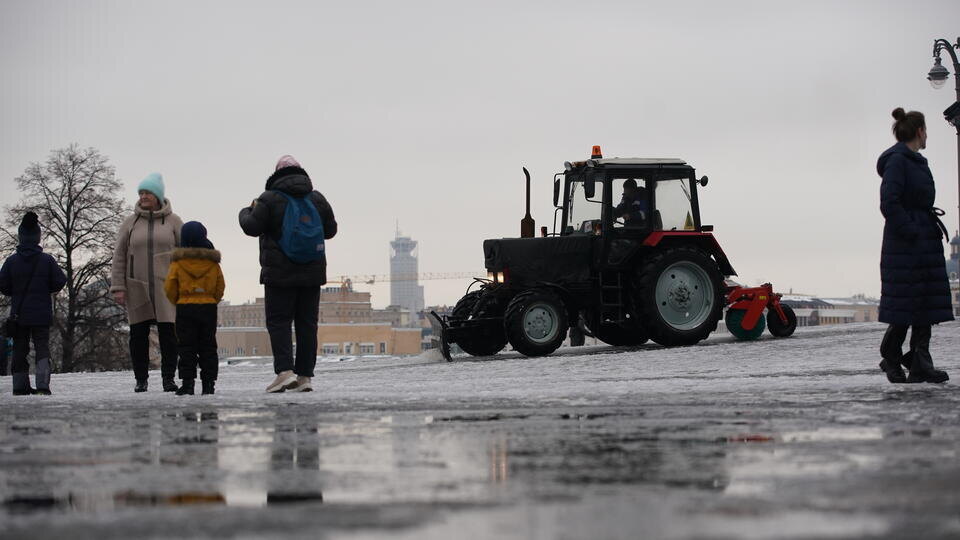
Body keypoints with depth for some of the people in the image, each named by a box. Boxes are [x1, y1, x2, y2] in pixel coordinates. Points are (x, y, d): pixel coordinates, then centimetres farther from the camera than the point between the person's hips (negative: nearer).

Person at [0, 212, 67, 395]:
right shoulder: (47, 260, -6)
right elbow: (60, 282, -3)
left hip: (19, 313, 1)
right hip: (42, 315, -1)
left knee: (19, 349, 11)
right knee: (42, 348, 1)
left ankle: (20, 385, 10)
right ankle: (43, 385, -13)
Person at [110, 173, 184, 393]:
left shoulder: (172, 221, 5)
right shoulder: (130, 222, 8)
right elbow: (119, 256, 7)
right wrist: (118, 287, 0)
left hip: (165, 286, -1)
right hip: (137, 287, 1)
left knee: (168, 332, -6)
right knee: (138, 334, 2)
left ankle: (169, 377, 2)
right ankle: (141, 379, 11)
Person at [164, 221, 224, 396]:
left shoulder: (178, 263, -6)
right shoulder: (213, 263, 0)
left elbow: (170, 287, -2)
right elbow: (220, 288, 5)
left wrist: (177, 302, 15)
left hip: (185, 308, -2)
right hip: (209, 307, 2)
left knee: (187, 347, 1)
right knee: (208, 346, 7)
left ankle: (187, 382, -5)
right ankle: (209, 383, 3)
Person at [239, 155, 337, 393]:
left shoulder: (269, 199, -8)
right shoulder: (317, 199, 7)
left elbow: (252, 227, -10)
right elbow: (330, 230, 14)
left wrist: (246, 212, 11)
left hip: (280, 274, -4)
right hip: (312, 274, 4)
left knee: (278, 321, -1)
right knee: (307, 323, 7)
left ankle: (285, 371, -16)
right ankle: (305, 375, 5)